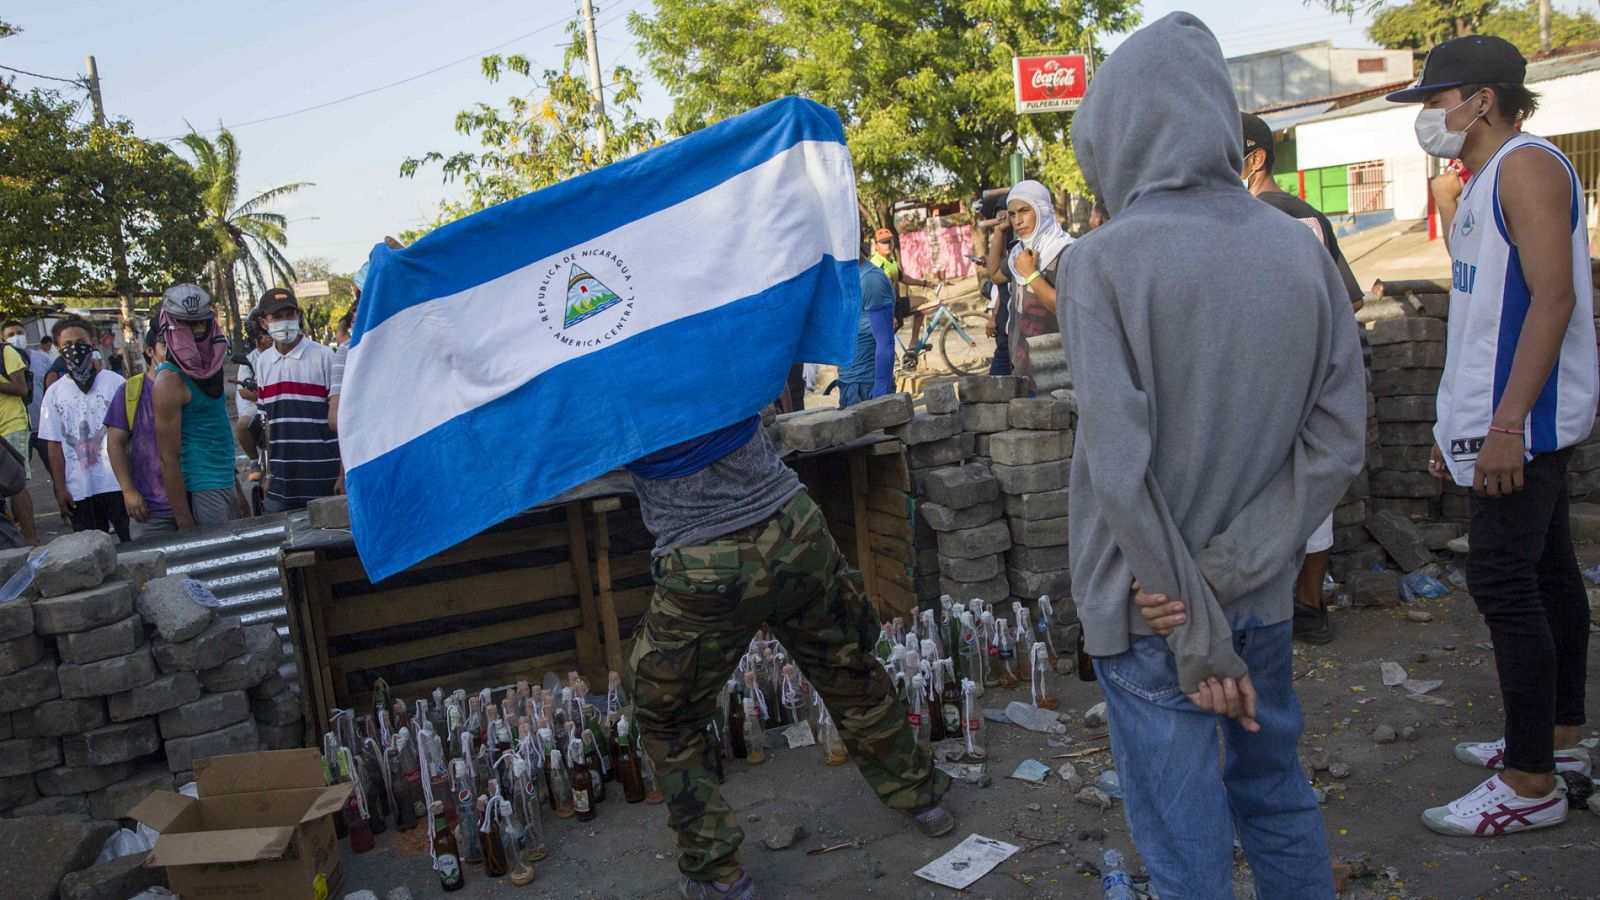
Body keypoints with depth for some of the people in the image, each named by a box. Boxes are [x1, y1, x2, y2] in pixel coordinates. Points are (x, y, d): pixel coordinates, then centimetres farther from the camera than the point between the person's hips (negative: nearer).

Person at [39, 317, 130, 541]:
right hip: (78, 491, 2)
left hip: (118, 483, -2)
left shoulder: (115, 382, -1)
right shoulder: (54, 393, 5)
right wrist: (60, 488, 4)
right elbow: (55, 444, 7)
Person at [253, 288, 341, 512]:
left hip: (322, 477, -4)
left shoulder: (323, 356, -4)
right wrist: (268, 471, 14)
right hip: (282, 478, 4)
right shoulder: (264, 361, 11)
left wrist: (344, 472, -9)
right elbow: (267, 420, 16)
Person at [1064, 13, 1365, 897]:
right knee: (1275, 790, 24)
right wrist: (1225, 574, -8)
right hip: (1263, 594, 5)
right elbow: (1337, 442, -3)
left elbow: (1120, 467, -20)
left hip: (1146, 603, -5)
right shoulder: (1302, 251, 0)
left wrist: (1195, 636, -13)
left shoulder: (1104, 261, -15)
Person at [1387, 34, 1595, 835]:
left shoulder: (1527, 166, -12)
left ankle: (1531, 783, -1)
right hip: (1503, 416, 10)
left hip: (1524, 416, -10)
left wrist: (1507, 422, -28)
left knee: (1502, 580, -9)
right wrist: (1457, 423, 21)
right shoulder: (1485, 182, 18)